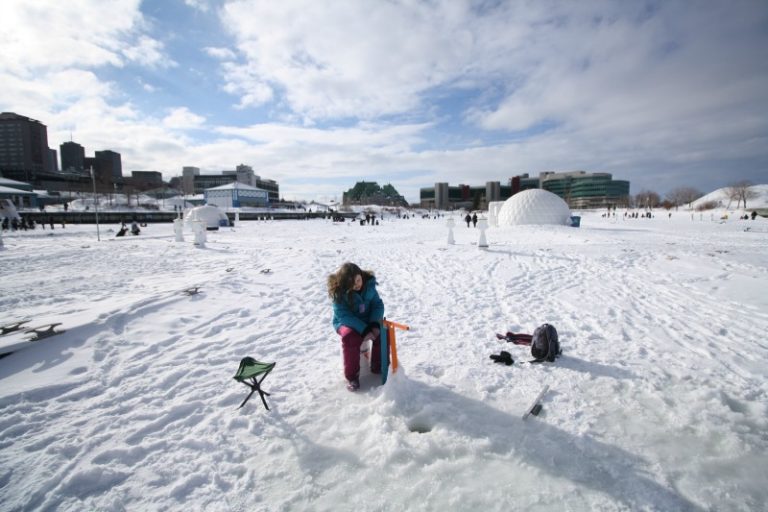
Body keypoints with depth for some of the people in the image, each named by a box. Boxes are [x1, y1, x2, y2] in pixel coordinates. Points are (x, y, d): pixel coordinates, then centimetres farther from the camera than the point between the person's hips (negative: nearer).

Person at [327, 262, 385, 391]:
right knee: (350, 336, -35)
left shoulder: (369, 284, -11)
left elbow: (378, 304, -9)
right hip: (345, 322, -3)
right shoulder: (339, 292, -21)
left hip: (367, 321, 3)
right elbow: (344, 316, -26)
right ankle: (352, 376, -18)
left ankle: (379, 367, -1)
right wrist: (364, 330, -36)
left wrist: (374, 324, -26)